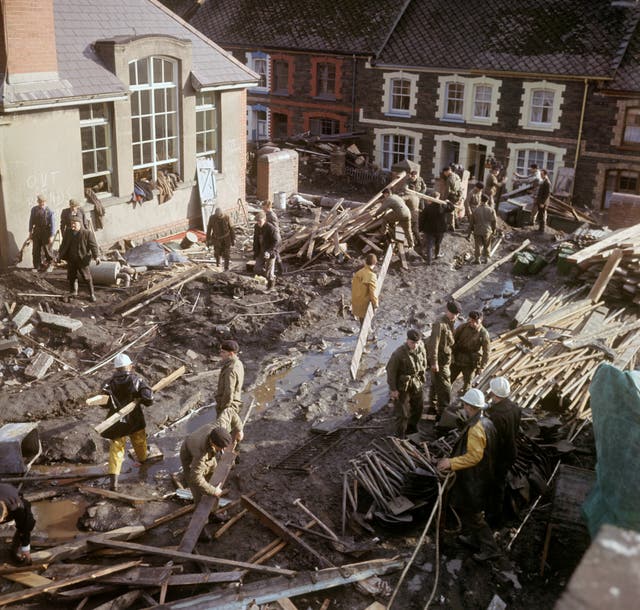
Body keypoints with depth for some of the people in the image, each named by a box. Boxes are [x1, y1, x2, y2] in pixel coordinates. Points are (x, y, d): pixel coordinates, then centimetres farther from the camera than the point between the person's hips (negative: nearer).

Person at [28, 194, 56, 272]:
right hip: (37, 232, 4)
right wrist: (30, 232, 11)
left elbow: (52, 224, -10)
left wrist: (52, 236, -14)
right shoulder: (34, 209, 2)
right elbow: (31, 221, 11)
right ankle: (37, 267, 16)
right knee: (36, 250, 5)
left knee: (47, 249, 5)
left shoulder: (49, 211, -11)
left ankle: (50, 265, 26)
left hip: (46, 232, -4)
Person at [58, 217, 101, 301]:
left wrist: (97, 256, -28)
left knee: (87, 277, 0)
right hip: (71, 260, 4)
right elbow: (64, 245, 16)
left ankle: (92, 294, 12)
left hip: (82, 259, -4)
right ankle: (73, 293, 28)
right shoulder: (67, 232, 3)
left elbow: (93, 245, -16)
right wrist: (60, 255, 22)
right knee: (71, 277, 11)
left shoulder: (87, 233, -12)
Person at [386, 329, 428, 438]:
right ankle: (400, 436, 17)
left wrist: (422, 379, 15)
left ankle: (412, 429, 43)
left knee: (418, 408, 20)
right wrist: (393, 389, -15)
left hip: (416, 385, 6)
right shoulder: (399, 353, -26)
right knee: (402, 413, 0)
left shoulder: (420, 349, -8)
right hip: (402, 386, -6)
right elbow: (391, 370, -18)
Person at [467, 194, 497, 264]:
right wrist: (494, 231, 13)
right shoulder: (491, 210, -8)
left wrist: (469, 233, 8)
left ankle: (477, 259, 12)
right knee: (486, 246, 18)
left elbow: (471, 222, 0)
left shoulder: (476, 210, -6)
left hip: (477, 231, 0)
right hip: (487, 231, 0)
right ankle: (486, 257, 28)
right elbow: (494, 222, -3)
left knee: (477, 245, 11)